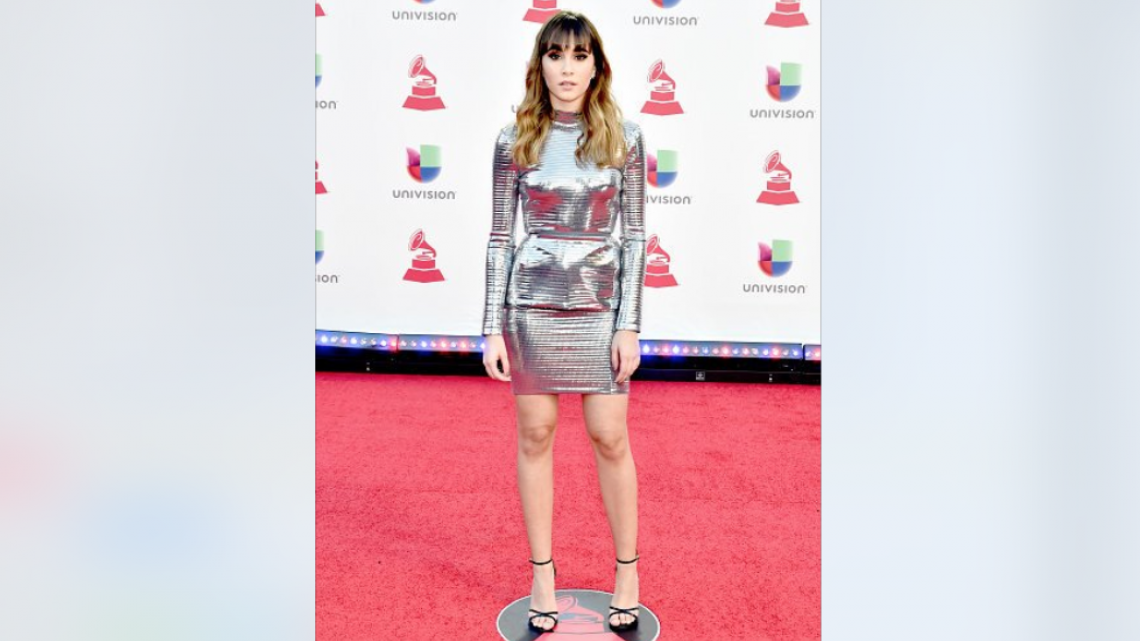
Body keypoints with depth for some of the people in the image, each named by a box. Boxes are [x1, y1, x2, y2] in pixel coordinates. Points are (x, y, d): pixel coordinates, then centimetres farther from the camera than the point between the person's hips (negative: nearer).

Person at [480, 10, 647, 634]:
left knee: (610, 439, 4)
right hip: (531, 304, 1)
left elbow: (635, 234, 0)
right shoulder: (514, 140, 2)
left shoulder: (624, 136, 1)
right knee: (535, 437, 8)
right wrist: (493, 327, -2)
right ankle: (542, 576, 23)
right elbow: (499, 236, 3)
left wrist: (630, 324, -6)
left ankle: (627, 573, 22)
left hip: (600, 305, 0)